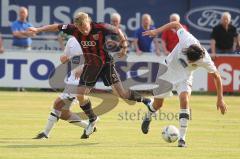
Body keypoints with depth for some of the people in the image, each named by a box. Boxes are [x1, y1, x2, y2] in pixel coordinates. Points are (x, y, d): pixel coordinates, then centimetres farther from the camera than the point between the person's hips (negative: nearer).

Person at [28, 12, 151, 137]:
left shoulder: (100, 28, -23)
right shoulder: (74, 29, -15)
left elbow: (117, 31, -6)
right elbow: (56, 27, -6)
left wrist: (124, 47, -3)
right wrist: (38, 30, -9)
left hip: (106, 62, -4)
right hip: (90, 65, 4)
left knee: (122, 93, -12)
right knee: (80, 94, -6)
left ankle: (144, 100, 14)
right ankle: (92, 119, 17)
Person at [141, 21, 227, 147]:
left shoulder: (205, 60, -32)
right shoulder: (186, 39, -35)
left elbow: (216, 76, -15)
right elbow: (176, 24, -15)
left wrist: (220, 99, -11)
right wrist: (156, 31, -17)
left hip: (184, 77, -1)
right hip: (167, 70, 1)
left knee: (184, 100, -27)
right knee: (158, 104, 12)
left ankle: (182, 138, -22)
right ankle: (148, 117, 49)